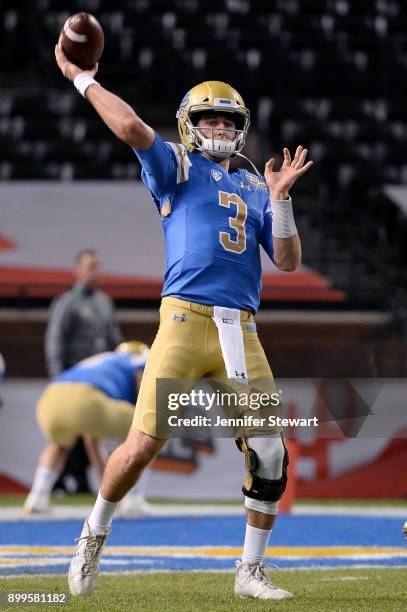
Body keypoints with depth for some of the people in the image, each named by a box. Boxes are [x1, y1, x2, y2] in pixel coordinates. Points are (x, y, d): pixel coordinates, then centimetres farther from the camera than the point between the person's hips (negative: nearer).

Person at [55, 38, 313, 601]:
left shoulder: (254, 189, 23)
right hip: (185, 319, -4)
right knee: (142, 446, -10)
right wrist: (82, 79, -2)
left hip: (241, 331, 4)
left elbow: (288, 261, 14)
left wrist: (280, 198, 4)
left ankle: (250, 571, 10)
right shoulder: (176, 167, 11)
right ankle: (95, 535, 15)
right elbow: (131, 127, -8)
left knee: (270, 454, -4)